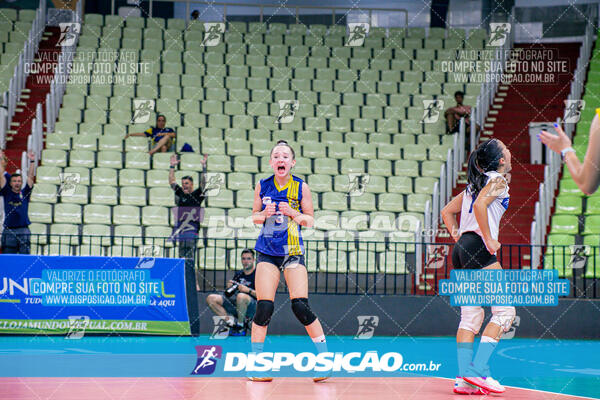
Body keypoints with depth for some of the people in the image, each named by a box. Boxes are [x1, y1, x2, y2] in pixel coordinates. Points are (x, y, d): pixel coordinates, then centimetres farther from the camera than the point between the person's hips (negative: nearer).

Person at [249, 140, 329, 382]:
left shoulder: (300, 187, -3)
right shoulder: (263, 186, 2)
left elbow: (310, 221, 3)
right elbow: (255, 217, 11)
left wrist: (292, 212, -16)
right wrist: (265, 214, -11)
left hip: (293, 253, -1)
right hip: (267, 252, 1)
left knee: (300, 306, -13)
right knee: (264, 308, -8)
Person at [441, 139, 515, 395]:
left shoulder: (476, 183, 22)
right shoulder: (498, 180, -3)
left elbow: (447, 212, 25)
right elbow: (480, 206, -20)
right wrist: (489, 240, -15)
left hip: (462, 249, 9)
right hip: (478, 249, -9)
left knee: (470, 316, 7)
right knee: (504, 310, -7)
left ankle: (464, 378, 1)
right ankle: (478, 370, -15)